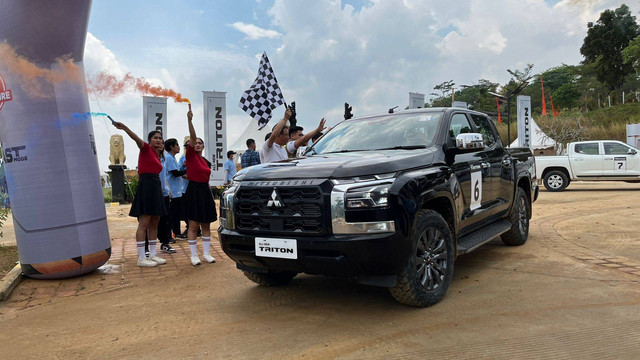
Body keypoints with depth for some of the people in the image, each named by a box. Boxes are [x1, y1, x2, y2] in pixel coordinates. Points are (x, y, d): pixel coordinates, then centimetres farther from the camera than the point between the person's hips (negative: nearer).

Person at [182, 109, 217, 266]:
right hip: (193, 191, -6)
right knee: (193, 226, -2)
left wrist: (211, 198, 18)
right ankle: (194, 255, 6)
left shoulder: (206, 161, 14)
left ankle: (206, 253, 17)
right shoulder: (190, 156, -2)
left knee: (206, 225, 9)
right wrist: (189, 120, -30)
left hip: (205, 192, 6)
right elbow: (192, 137, -17)